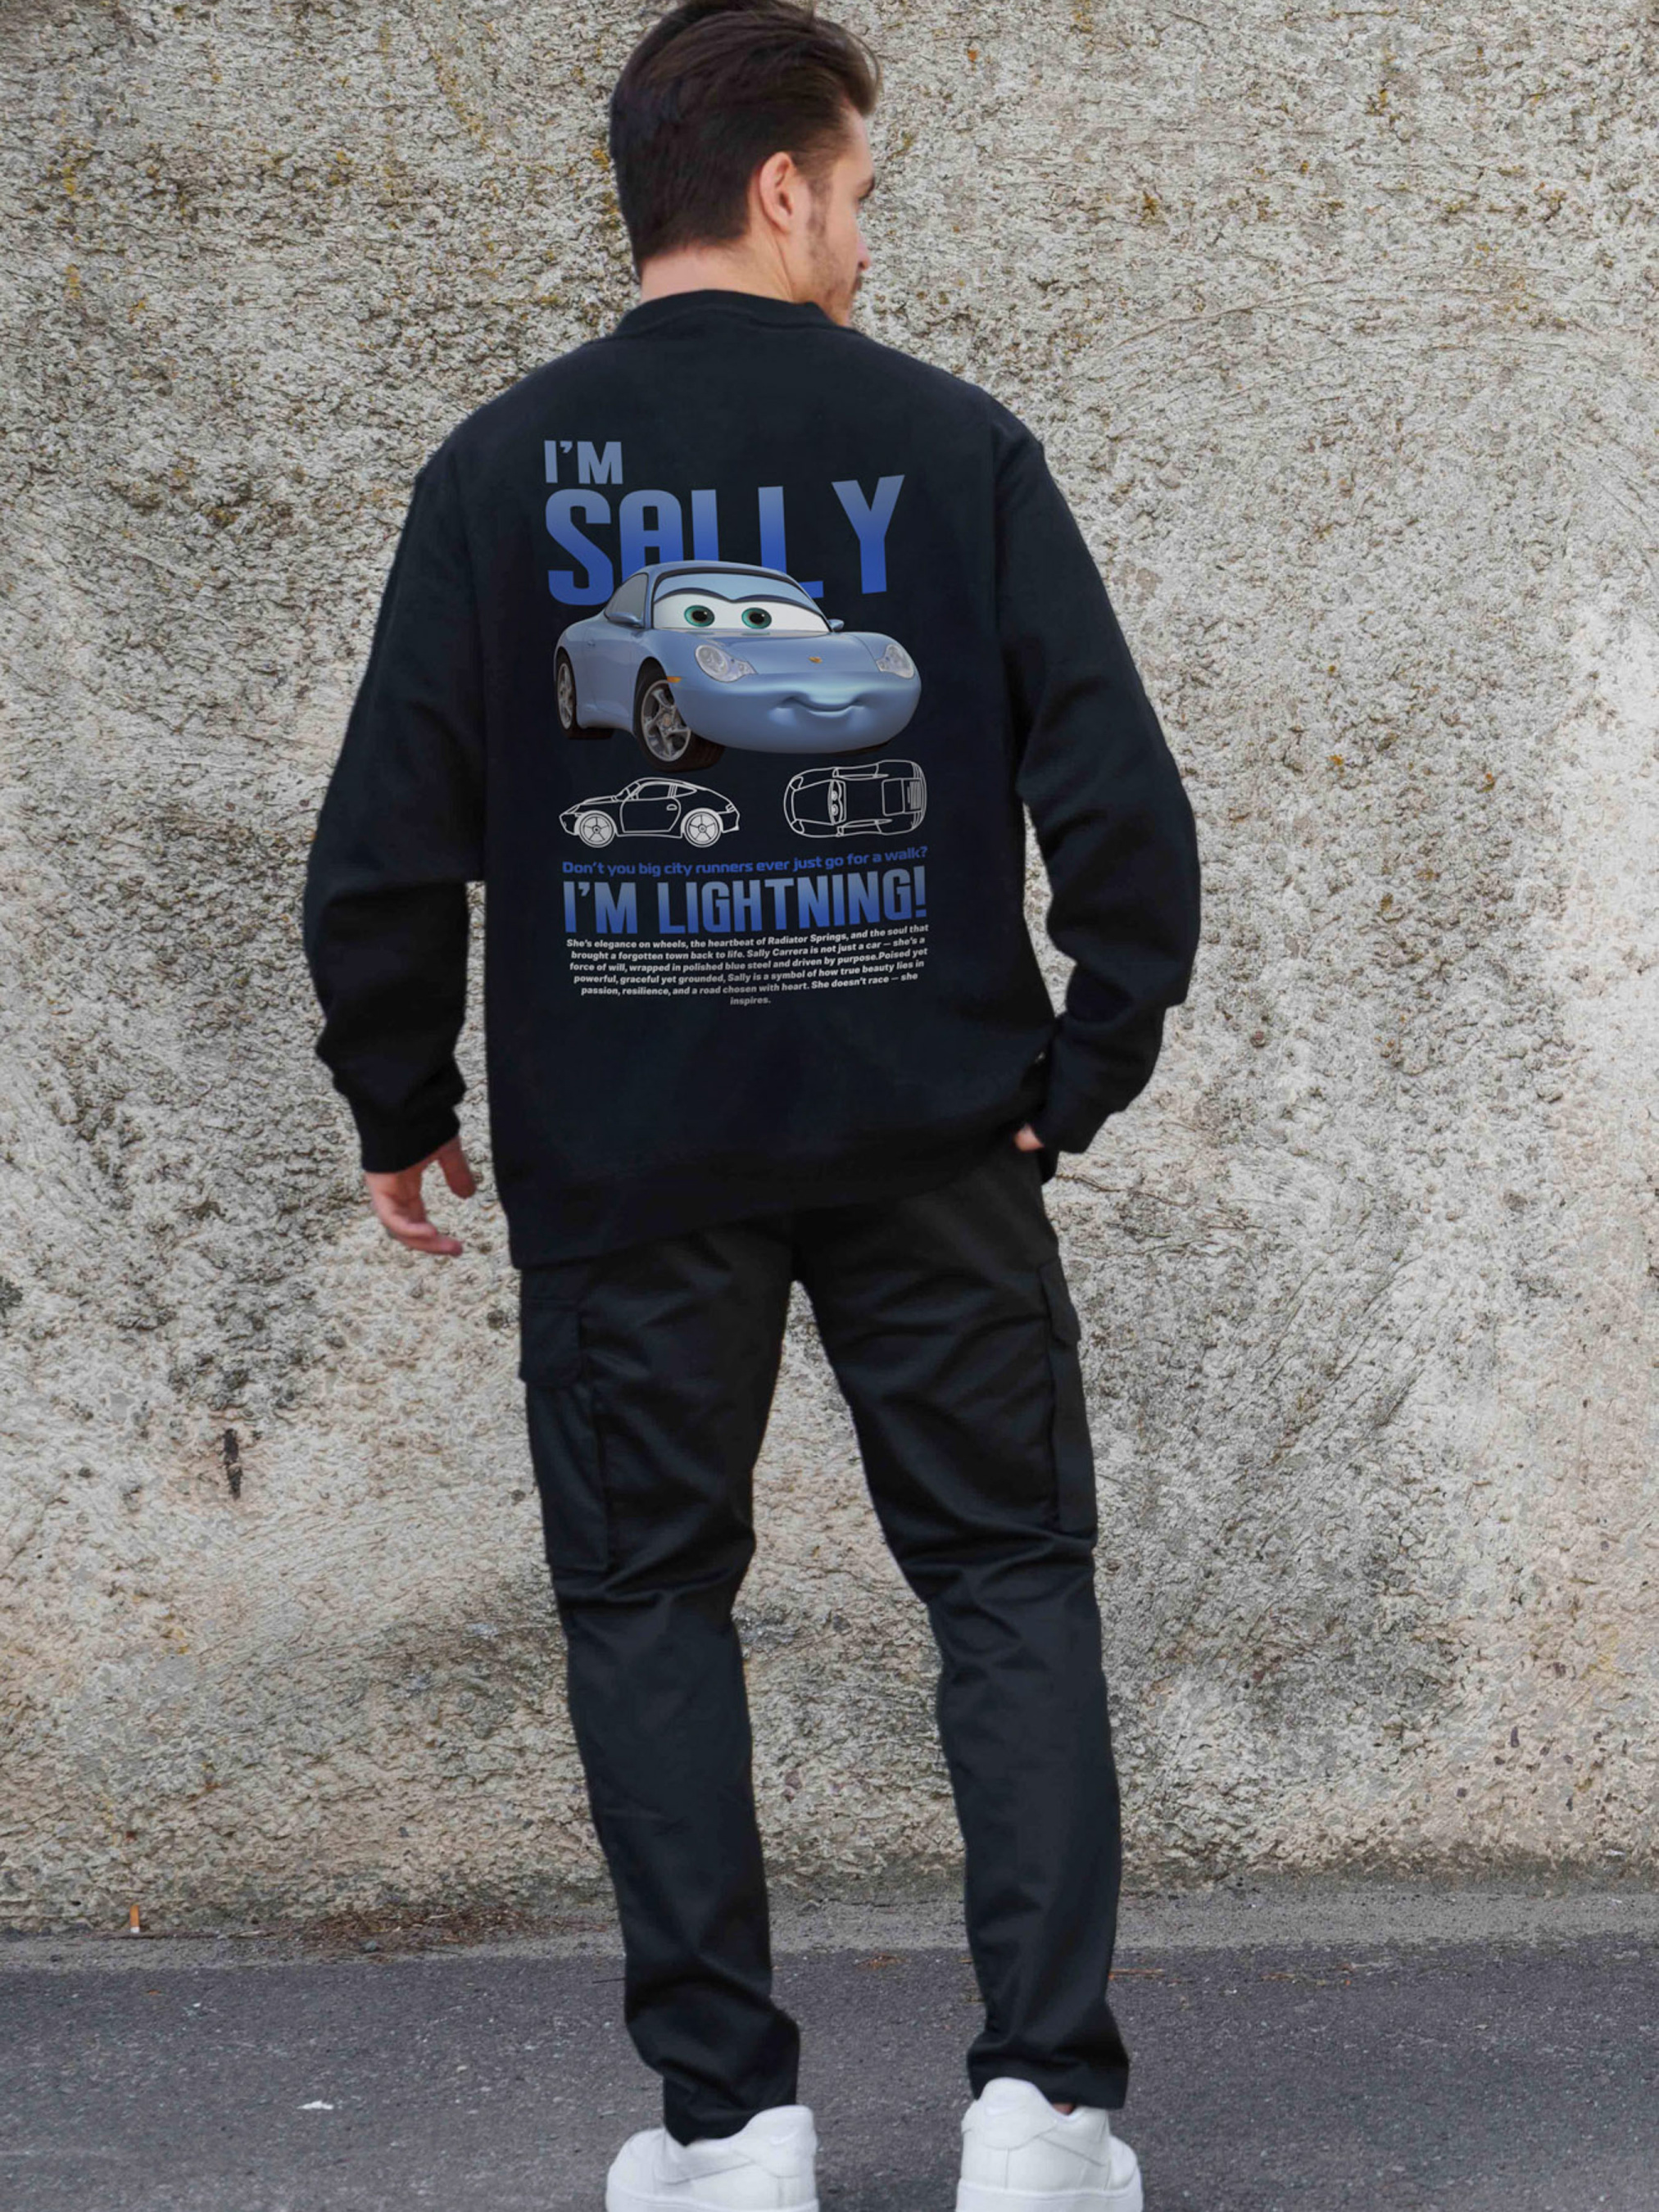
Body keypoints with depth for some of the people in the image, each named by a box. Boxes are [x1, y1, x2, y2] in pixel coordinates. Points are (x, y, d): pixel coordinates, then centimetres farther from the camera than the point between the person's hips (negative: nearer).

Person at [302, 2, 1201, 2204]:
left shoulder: (501, 470, -1)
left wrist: (402, 1104, 9)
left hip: (622, 1155, 1)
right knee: (1012, 1572, 10)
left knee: (649, 1595, 11)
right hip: (926, 1135, 0)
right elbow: (1119, 797, -7)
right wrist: (1079, 1073, 3)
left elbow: (389, 836, -3)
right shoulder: (952, 445, -2)